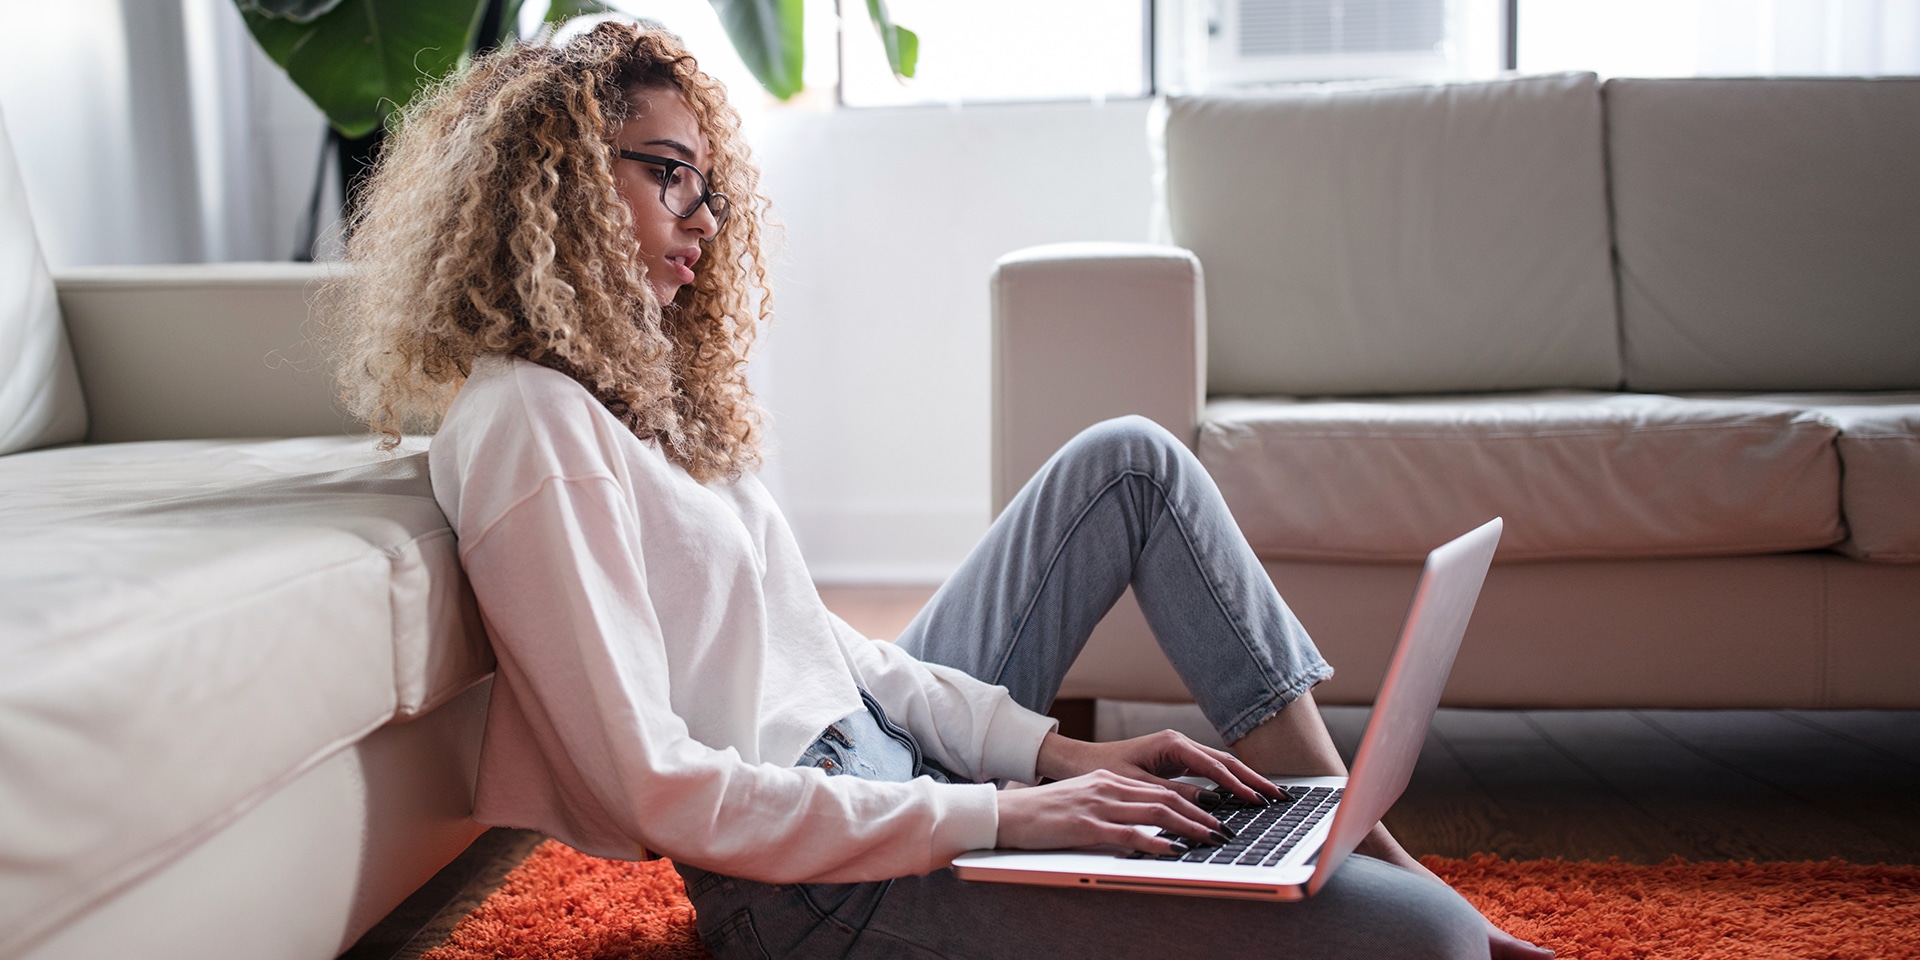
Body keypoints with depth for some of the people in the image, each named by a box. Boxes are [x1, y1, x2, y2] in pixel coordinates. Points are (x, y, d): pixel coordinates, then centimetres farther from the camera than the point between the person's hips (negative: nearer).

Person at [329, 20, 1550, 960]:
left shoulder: (635, 382, 13)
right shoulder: (527, 424, -17)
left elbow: (815, 639, 10)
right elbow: (659, 792, -23)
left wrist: (1056, 749, 0)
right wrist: (1001, 815, -21)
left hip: (884, 747, 10)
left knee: (1131, 459, 11)